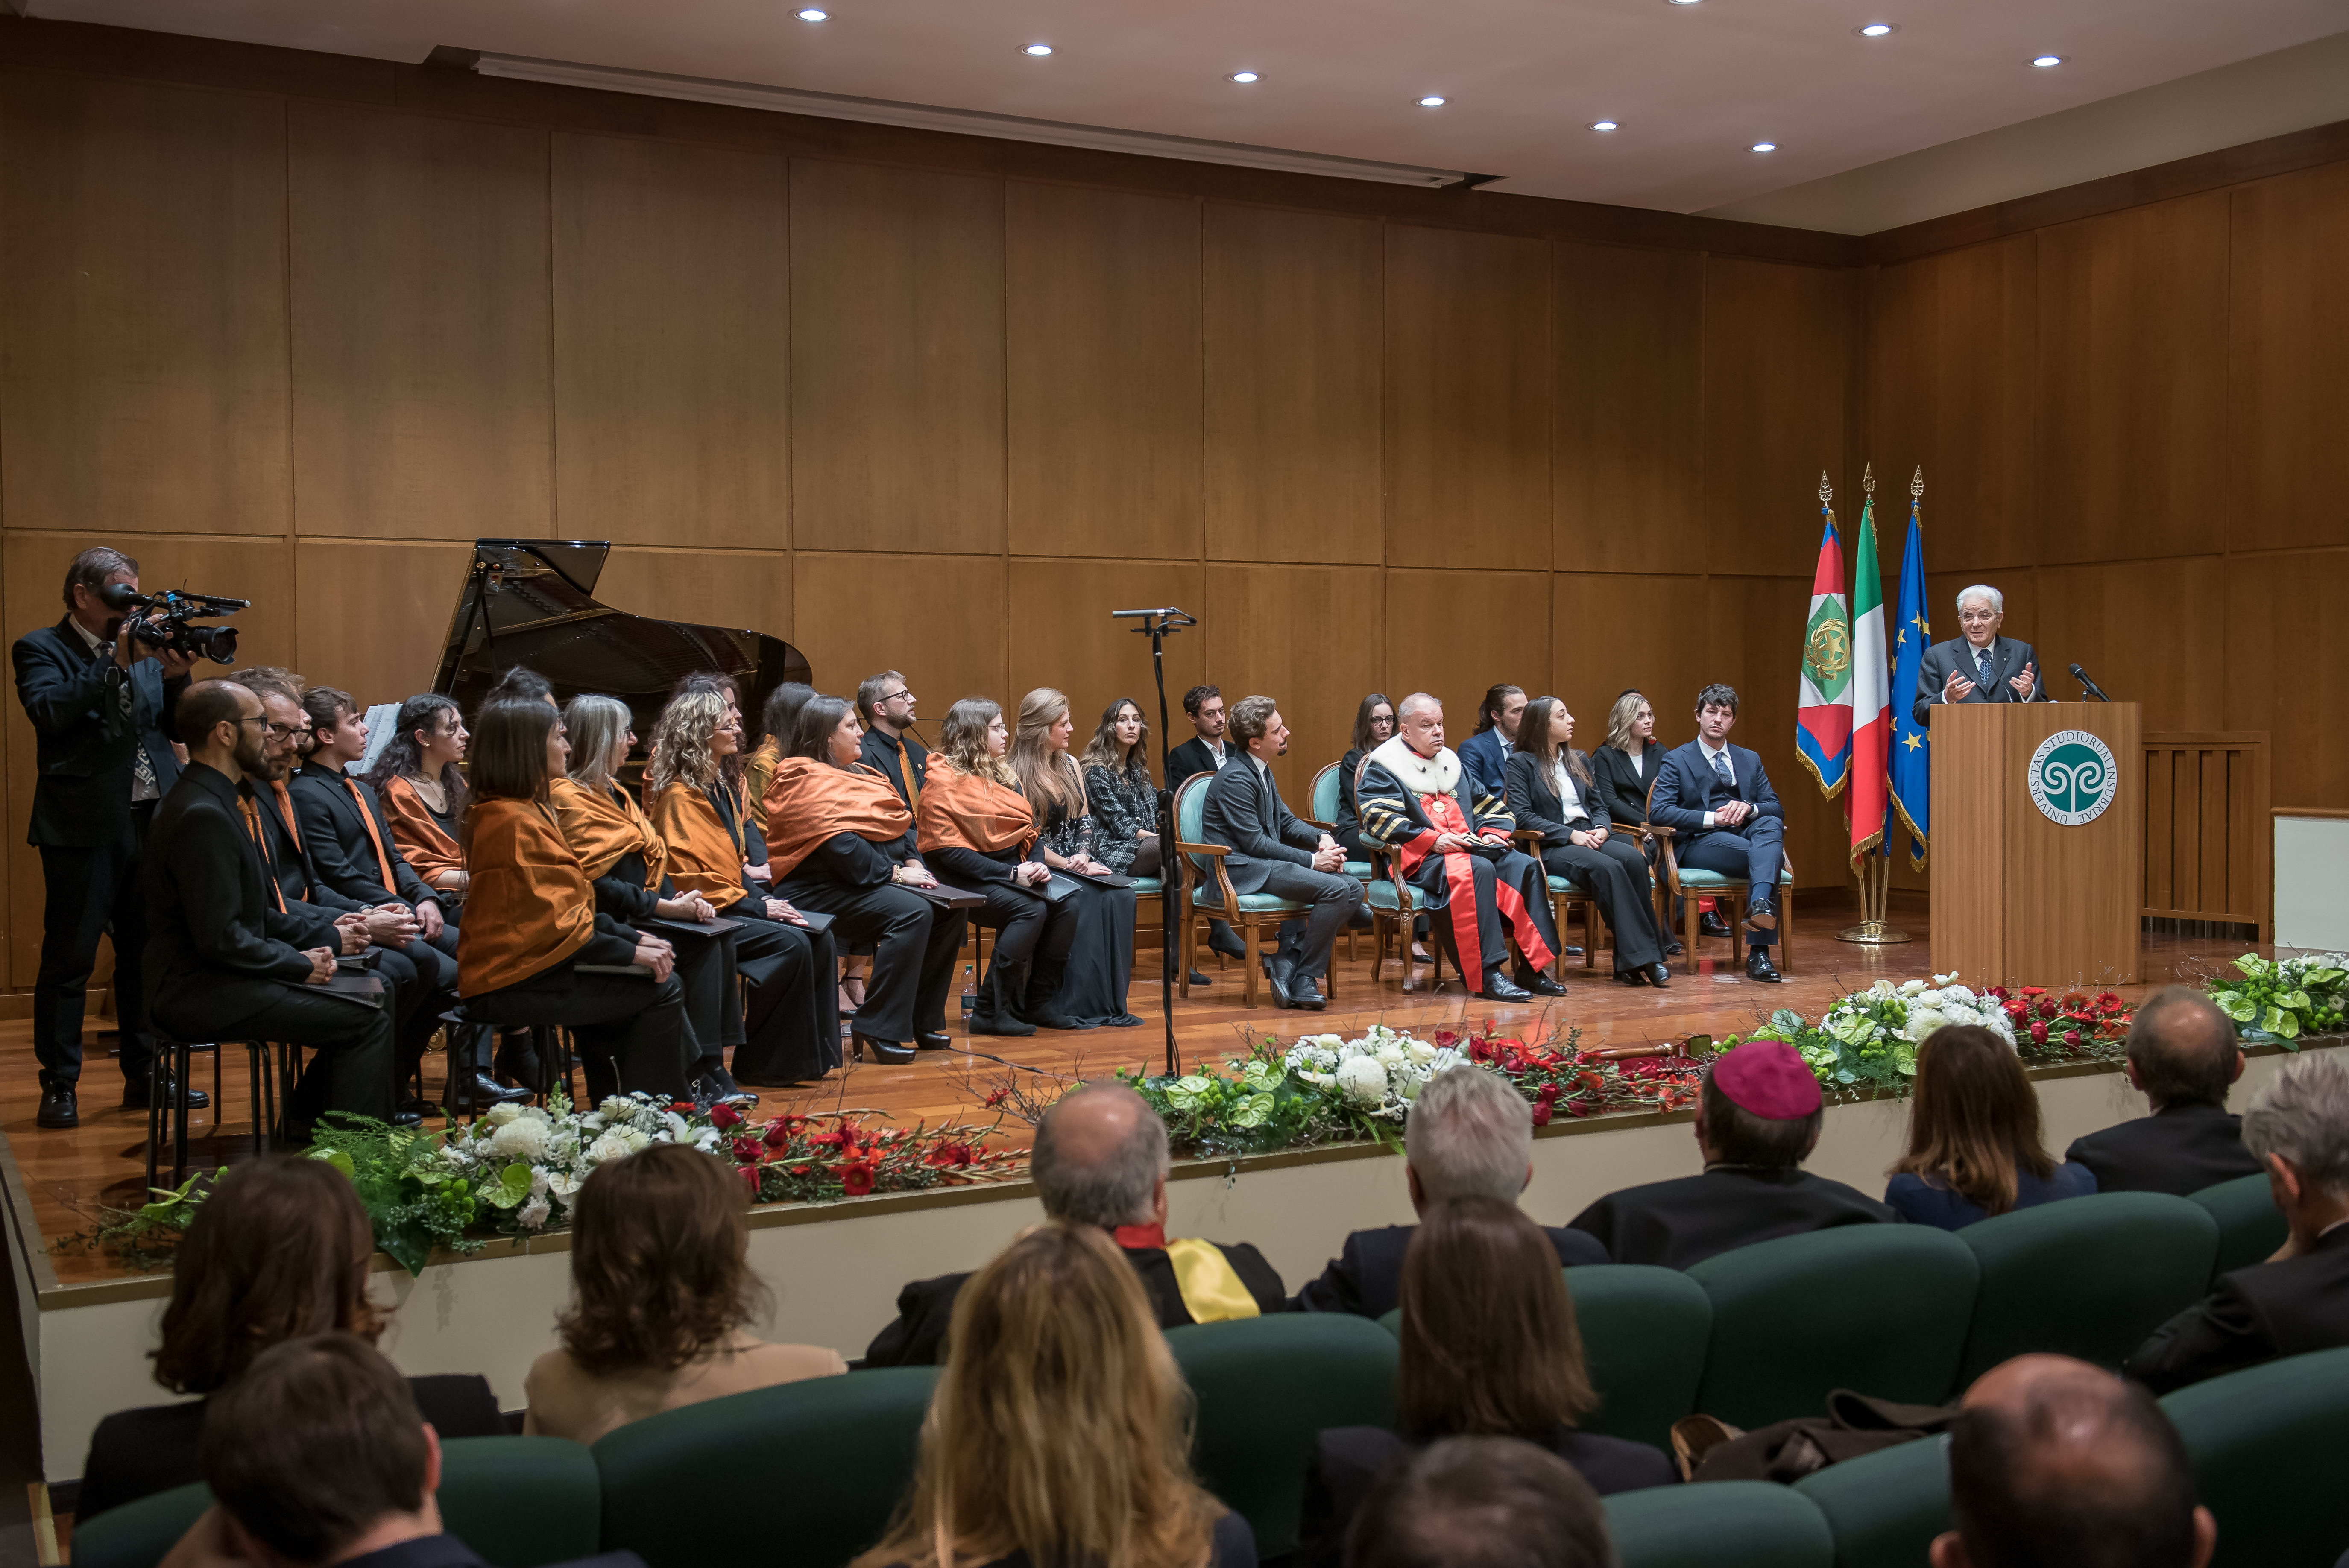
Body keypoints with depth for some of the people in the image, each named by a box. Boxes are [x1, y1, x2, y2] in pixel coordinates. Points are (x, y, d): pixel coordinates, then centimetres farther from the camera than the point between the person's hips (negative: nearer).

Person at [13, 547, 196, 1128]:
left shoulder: (144, 650, 15)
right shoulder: (40, 649, -1)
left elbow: (175, 726, 13)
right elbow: (49, 713, -18)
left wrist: (177, 678, -4)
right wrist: (115, 663, -18)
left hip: (151, 820, 6)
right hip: (84, 825, -5)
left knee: (146, 954, 11)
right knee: (69, 959, -1)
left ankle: (144, 1074, 20)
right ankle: (59, 1086, 6)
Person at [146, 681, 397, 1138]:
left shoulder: (214, 800, 14)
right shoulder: (203, 815, -20)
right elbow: (219, 938, -24)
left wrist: (301, 952, 6)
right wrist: (300, 965, -12)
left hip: (211, 979, 11)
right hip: (204, 993, -11)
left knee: (367, 1000, 12)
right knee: (370, 1021, -14)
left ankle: (301, 1137, 16)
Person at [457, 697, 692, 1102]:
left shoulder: (531, 810, 15)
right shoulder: (513, 822, -18)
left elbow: (570, 903, 16)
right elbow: (550, 924, -21)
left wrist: (634, 938, 6)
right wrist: (631, 952, -16)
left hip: (531, 962, 10)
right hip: (512, 986, -10)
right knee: (662, 990, -11)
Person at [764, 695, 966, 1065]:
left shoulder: (856, 773, 20)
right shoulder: (808, 781, -10)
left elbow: (900, 824, 20)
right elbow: (839, 847, -20)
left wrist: (913, 862, 1)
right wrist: (895, 873, -19)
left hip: (874, 880, 10)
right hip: (820, 892, -10)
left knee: (948, 908, -7)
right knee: (912, 913, -29)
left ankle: (921, 1020, 0)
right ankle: (879, 1030, -24)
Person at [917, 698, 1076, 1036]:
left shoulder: (1004, 775, 17)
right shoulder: (943, 782, -8)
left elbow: (1028, 830, 21)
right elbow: (947, 851, -15)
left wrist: (1036, 865, -3)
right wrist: (1011, 874, -20)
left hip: (1014, 871, 7)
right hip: (971, 881, -7)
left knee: (1066, 905, -18)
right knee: (1031, 910, -30)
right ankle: (991, 1012, -23)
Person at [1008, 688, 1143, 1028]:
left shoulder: (1071, 766, 14)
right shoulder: (1014, 775, -8)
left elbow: (1085, 821, 14)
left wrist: (1084, 855, -6)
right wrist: (1067, 863, -17)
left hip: (1075, 863, 6)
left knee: (1120, 895, -22)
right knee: (1078, 898, -34)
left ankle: (1109, 1001, -20)